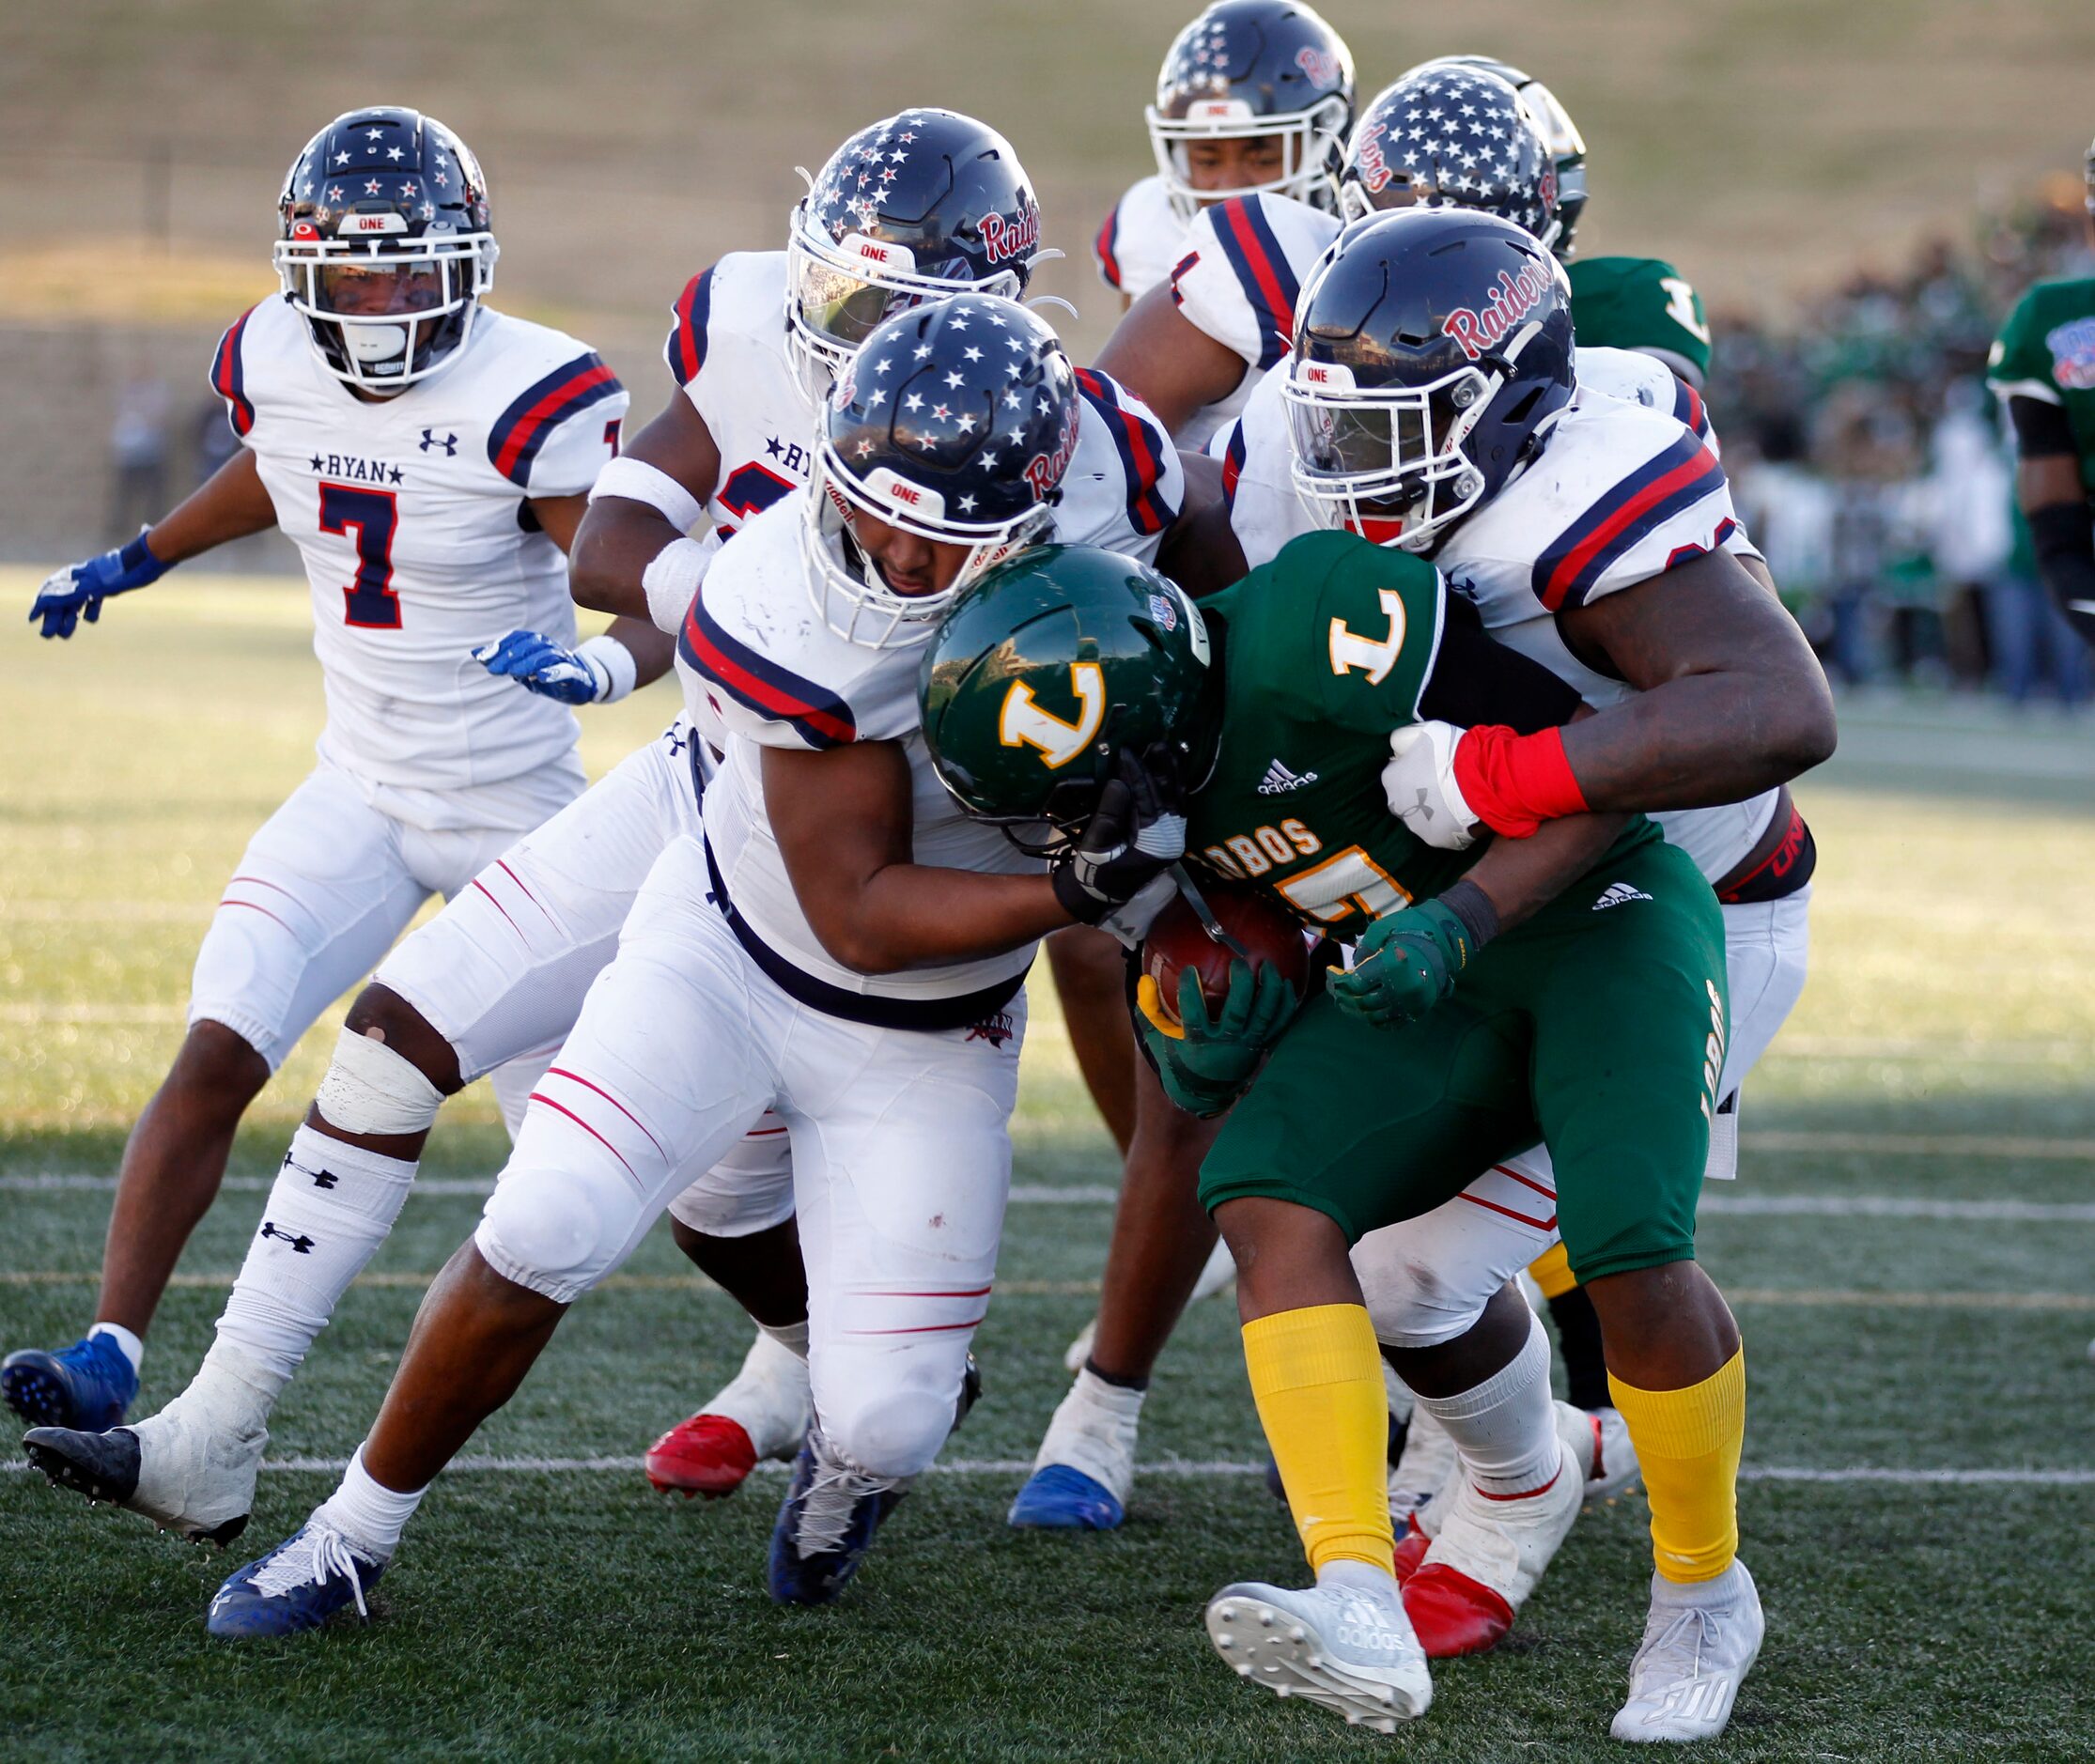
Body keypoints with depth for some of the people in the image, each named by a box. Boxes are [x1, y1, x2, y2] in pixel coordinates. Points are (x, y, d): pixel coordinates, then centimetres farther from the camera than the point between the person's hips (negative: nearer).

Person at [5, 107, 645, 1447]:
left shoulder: (530, 402, -22)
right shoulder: (279, 365, -6)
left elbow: (664, 616, -23)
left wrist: (596, 661, -44)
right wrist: (136, 562, 27)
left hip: (519, 813, -4)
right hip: (360, 794, 4)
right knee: (218, 1057, -15)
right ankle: (108, 1360, -14)